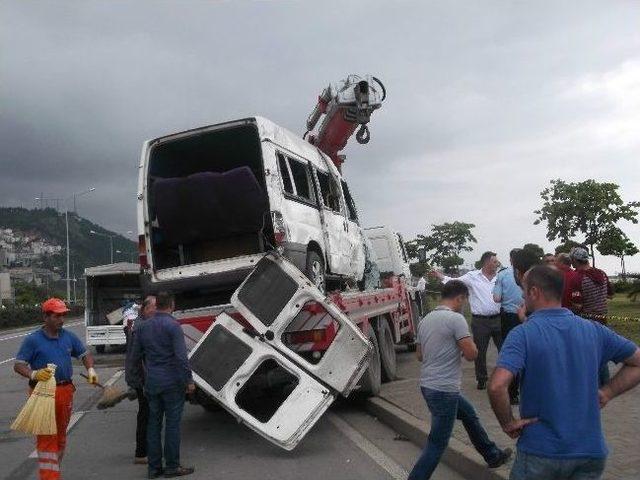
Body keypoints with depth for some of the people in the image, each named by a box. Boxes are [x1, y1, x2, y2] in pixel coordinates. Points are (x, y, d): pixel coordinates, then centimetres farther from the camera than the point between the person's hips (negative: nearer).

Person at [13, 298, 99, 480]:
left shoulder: (69, 336, 7)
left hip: (66, 391, 5)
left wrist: (90, 370, -1)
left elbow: (84, 354, 16)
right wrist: (34, 374, -25)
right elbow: (18, 365, -7)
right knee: (46, 437, -7)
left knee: (61, 434, 17)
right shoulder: (33, 340, -7)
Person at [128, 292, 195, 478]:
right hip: (172, 382, -6)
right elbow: (181, 356, -17)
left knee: (154, 424, 11)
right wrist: (189, 380, -11)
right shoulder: (173, 325, -12)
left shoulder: (142, 327, 7)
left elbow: (135, 357, 12)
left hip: (151, 383, 6)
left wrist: (136, 380, 23)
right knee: (172, 423, 2)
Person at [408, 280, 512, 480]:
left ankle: (492, 455, 43)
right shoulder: (456, 319, -17)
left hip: (427, 385, 9)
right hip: (444, 390, -9)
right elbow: (471, 354, -17)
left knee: (469, 414, 27)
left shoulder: (425, 320, 8)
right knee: (438, 443, 1)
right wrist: (468, 342, 3)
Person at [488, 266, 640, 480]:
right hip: (590, 452, 3)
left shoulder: (522, 334, -15)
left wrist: (508, 423, -12)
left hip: (540, 452, -3)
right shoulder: (594, 330, 0)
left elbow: (497, 386, -28)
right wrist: (606, 393, 7)